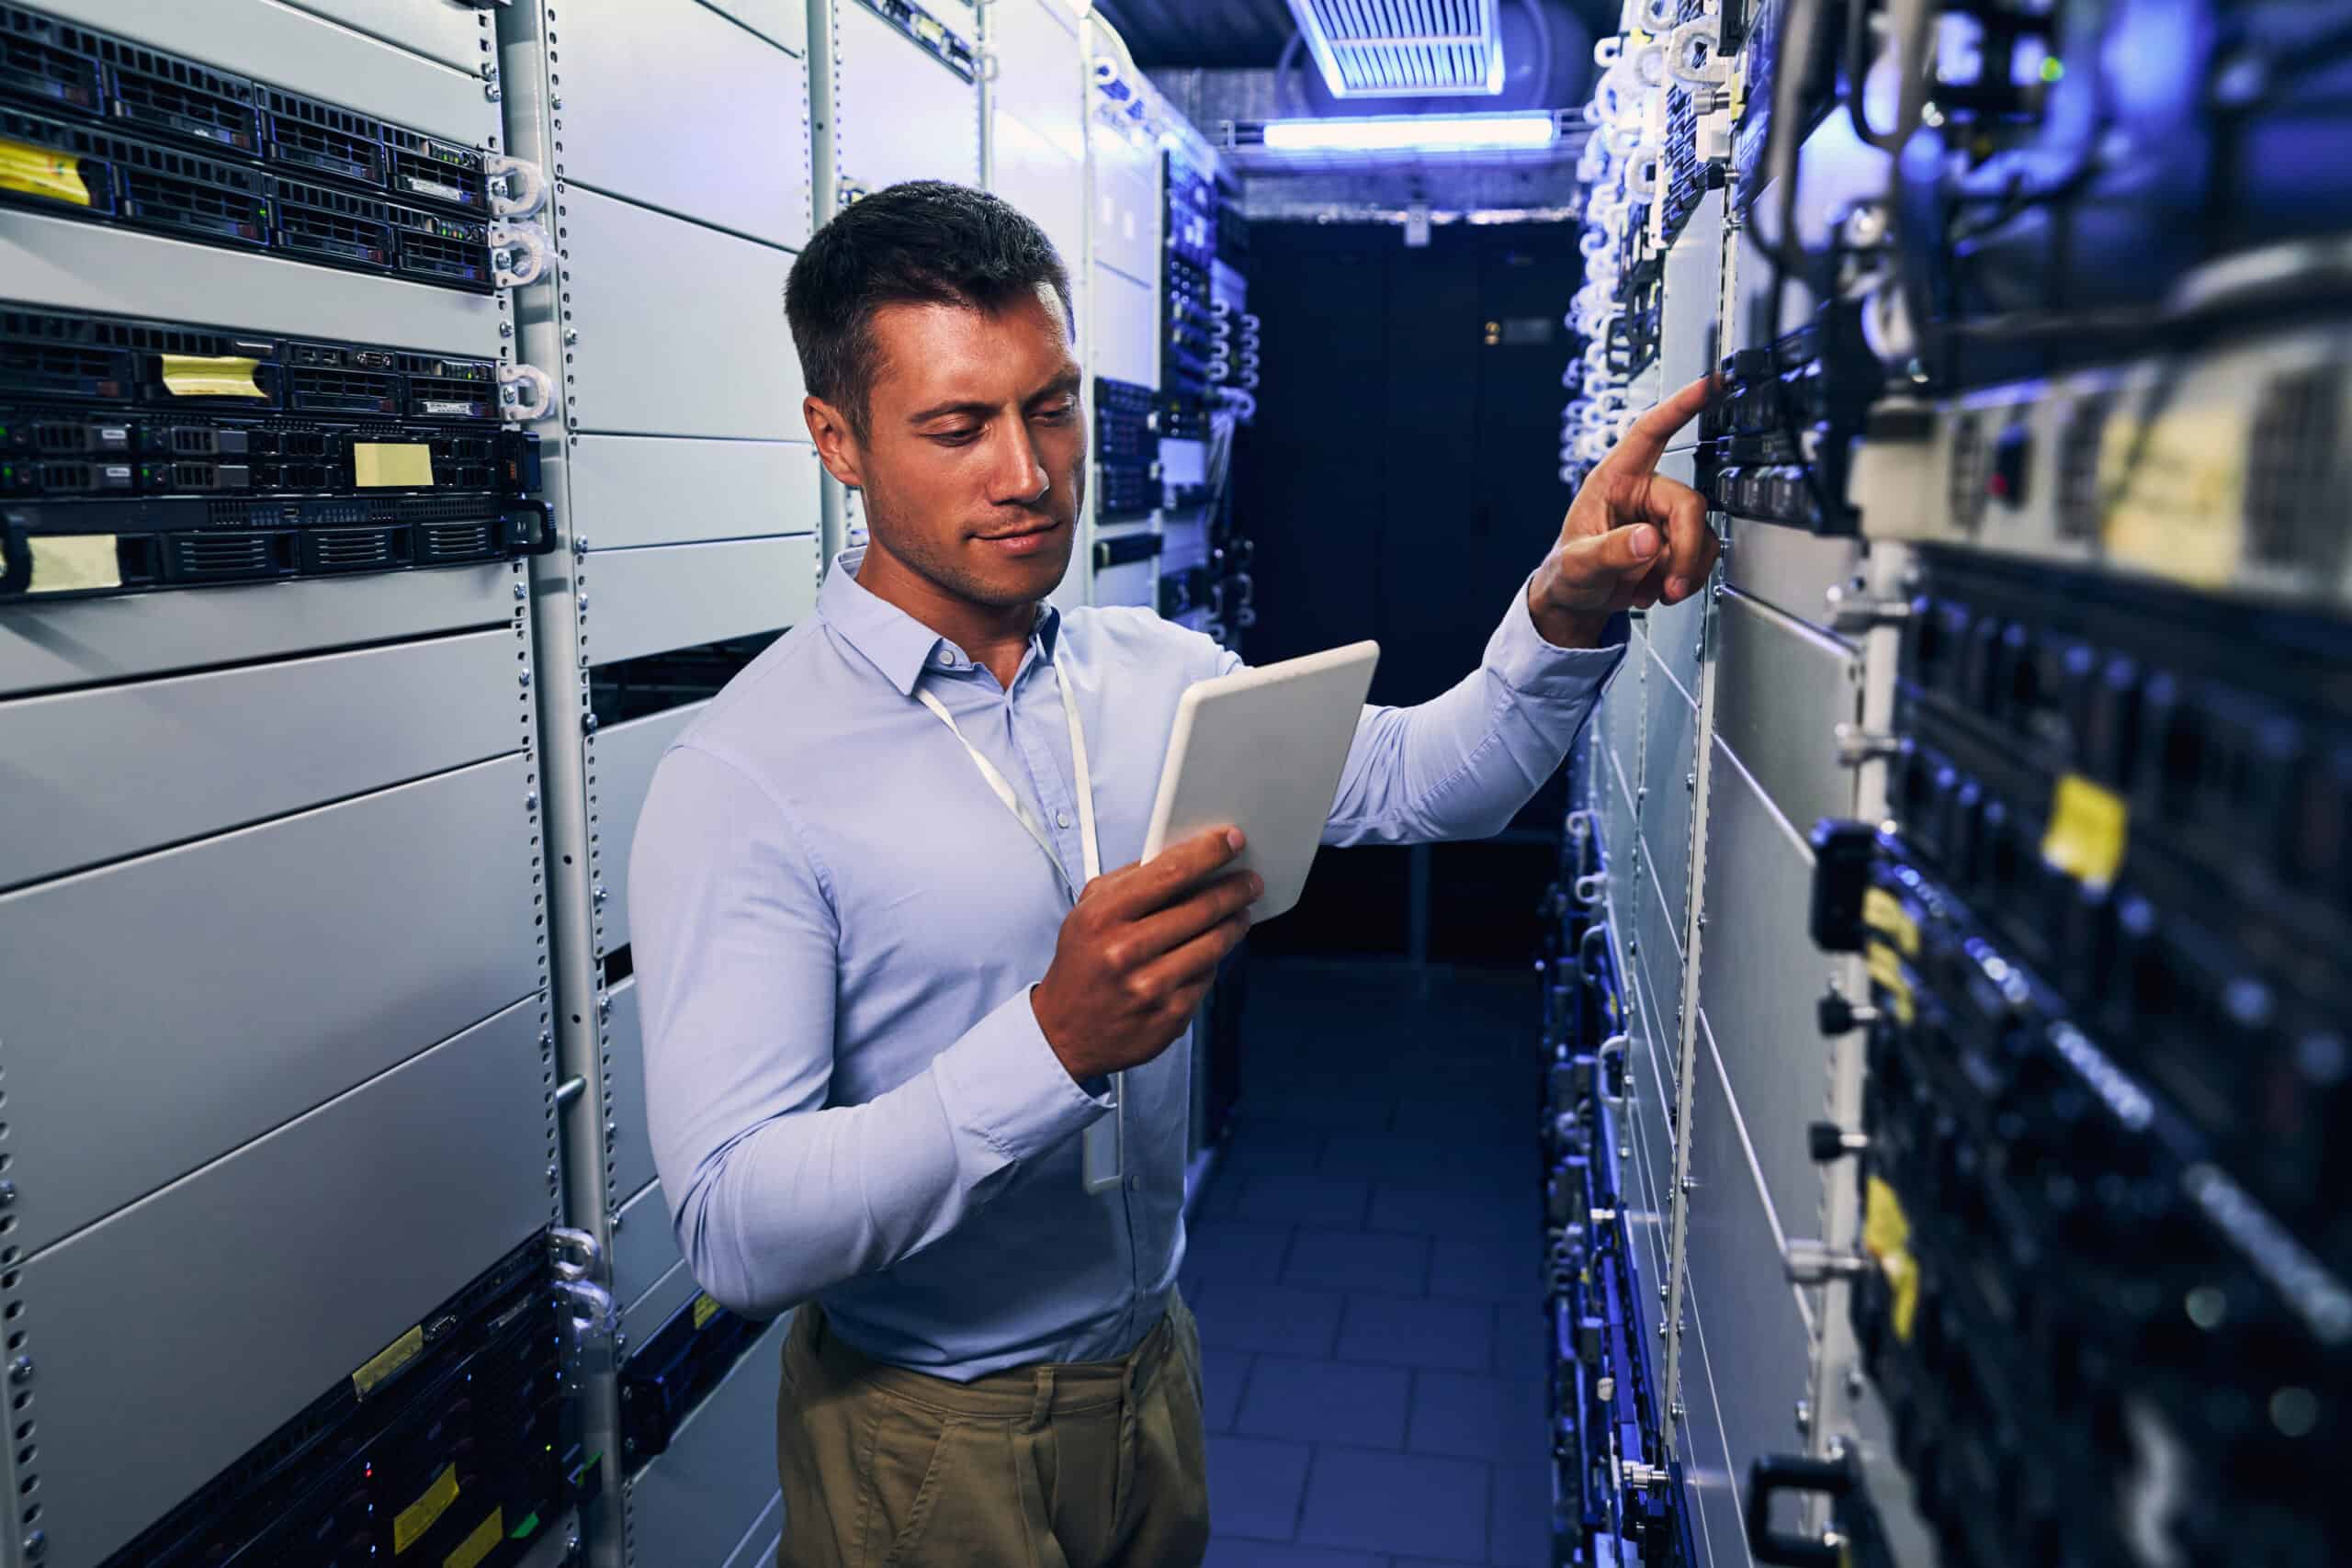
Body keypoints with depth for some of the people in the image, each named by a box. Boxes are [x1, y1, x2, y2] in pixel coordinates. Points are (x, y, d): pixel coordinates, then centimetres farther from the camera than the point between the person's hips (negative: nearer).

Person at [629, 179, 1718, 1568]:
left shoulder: (1160, 676, -2)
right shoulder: (748, 779, -21)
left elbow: (1422, 780, 0)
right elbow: (737, 1234, -27)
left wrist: (1563, 614, -18)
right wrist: (1057, 1041, -38)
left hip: (1154, 1364, 6)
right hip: (930, 1444, -5)